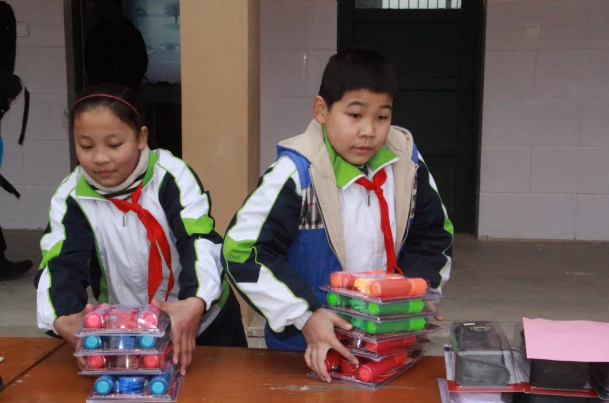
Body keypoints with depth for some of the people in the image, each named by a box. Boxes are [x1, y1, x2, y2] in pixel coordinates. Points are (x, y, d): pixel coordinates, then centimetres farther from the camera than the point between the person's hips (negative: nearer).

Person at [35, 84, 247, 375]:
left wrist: (195, 303, -46)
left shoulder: (171, 176, -19)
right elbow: (61, 264, -21)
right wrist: (64, 319, -42)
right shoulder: (71, 198, -12)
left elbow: (200, 242, -28)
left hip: (204, 320, -1)